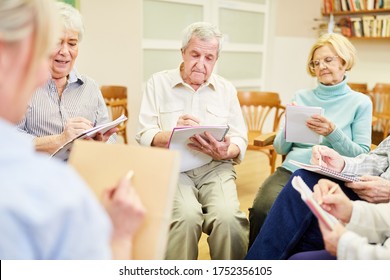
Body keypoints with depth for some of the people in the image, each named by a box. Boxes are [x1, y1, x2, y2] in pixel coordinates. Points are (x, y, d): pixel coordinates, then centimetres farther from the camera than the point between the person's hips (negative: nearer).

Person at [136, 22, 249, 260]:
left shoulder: (226, 89, 15)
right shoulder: (158, 83, 9)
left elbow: (240, 141, 9)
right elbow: (144, 136, 1)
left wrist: (225, 152, -15)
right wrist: (172, 134, -20)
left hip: (216, 168, 2)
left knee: (228, 216, -28)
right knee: (186, 216, -31)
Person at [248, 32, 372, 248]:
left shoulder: (360, 103, 10)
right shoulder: (301, 97, 17)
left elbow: (362, 155, 2)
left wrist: (333, 133, -13)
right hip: (291, 169, 2)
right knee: (261, 211, -28)